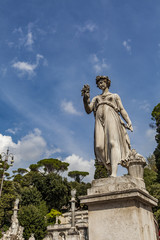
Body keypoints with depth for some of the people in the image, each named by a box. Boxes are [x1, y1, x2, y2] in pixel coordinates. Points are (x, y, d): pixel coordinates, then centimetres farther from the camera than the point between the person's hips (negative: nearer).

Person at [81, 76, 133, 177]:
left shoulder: (115, 96, 27)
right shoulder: (96, 98, 32)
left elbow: (122, 110, 15)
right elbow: (88, 110, 17)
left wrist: (129, 123, -2)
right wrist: (86, 99, -2)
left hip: (111, 119, -2)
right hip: (100, 121, 3)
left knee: (113, 142, -25)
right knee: (99, 147, -18)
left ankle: (114, 174, -38)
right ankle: (111, 172, -10)